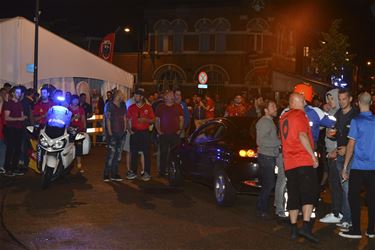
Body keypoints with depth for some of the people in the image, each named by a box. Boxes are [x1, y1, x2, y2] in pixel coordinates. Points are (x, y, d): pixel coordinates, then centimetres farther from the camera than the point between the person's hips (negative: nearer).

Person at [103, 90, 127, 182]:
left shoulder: (122, 105, 14)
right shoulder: (109, 105, -3)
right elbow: (108, 119, -7)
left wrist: (125, 129, 9)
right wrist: (109, 132, -13)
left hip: (121, 133, 6)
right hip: (113, 133, -6)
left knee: (118, 154, 7)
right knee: (111, 153, -10)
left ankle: (114, 174, 13)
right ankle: (106, 175, -4)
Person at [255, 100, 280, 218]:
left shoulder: (270, 121, 19)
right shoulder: (263, 122, -13)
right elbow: (261, 141, -23)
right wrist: (279, 142, -20)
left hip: (271, 156, 10)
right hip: (266, 157, -10)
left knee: (268, 184, 13)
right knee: (268, 184, -7)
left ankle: (262, 208, 21)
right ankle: (261, 210, 2)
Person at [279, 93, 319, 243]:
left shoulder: (283, 118, 19)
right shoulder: (299, 115, -5)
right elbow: (302, 135, -18)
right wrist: (313, 155, -15)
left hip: (289, 163, 7)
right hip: (304, 160, -7)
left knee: (293, 196, 10)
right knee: (309, 193, -6)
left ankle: (294, 229, 11)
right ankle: (306, 227, -16)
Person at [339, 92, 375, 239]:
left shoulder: (356, 121, -8)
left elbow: (351, 145, -9)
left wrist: (345, 167, -4)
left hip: (359, 166, -5)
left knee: (354, 197, 3)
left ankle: (356, 230, 4)